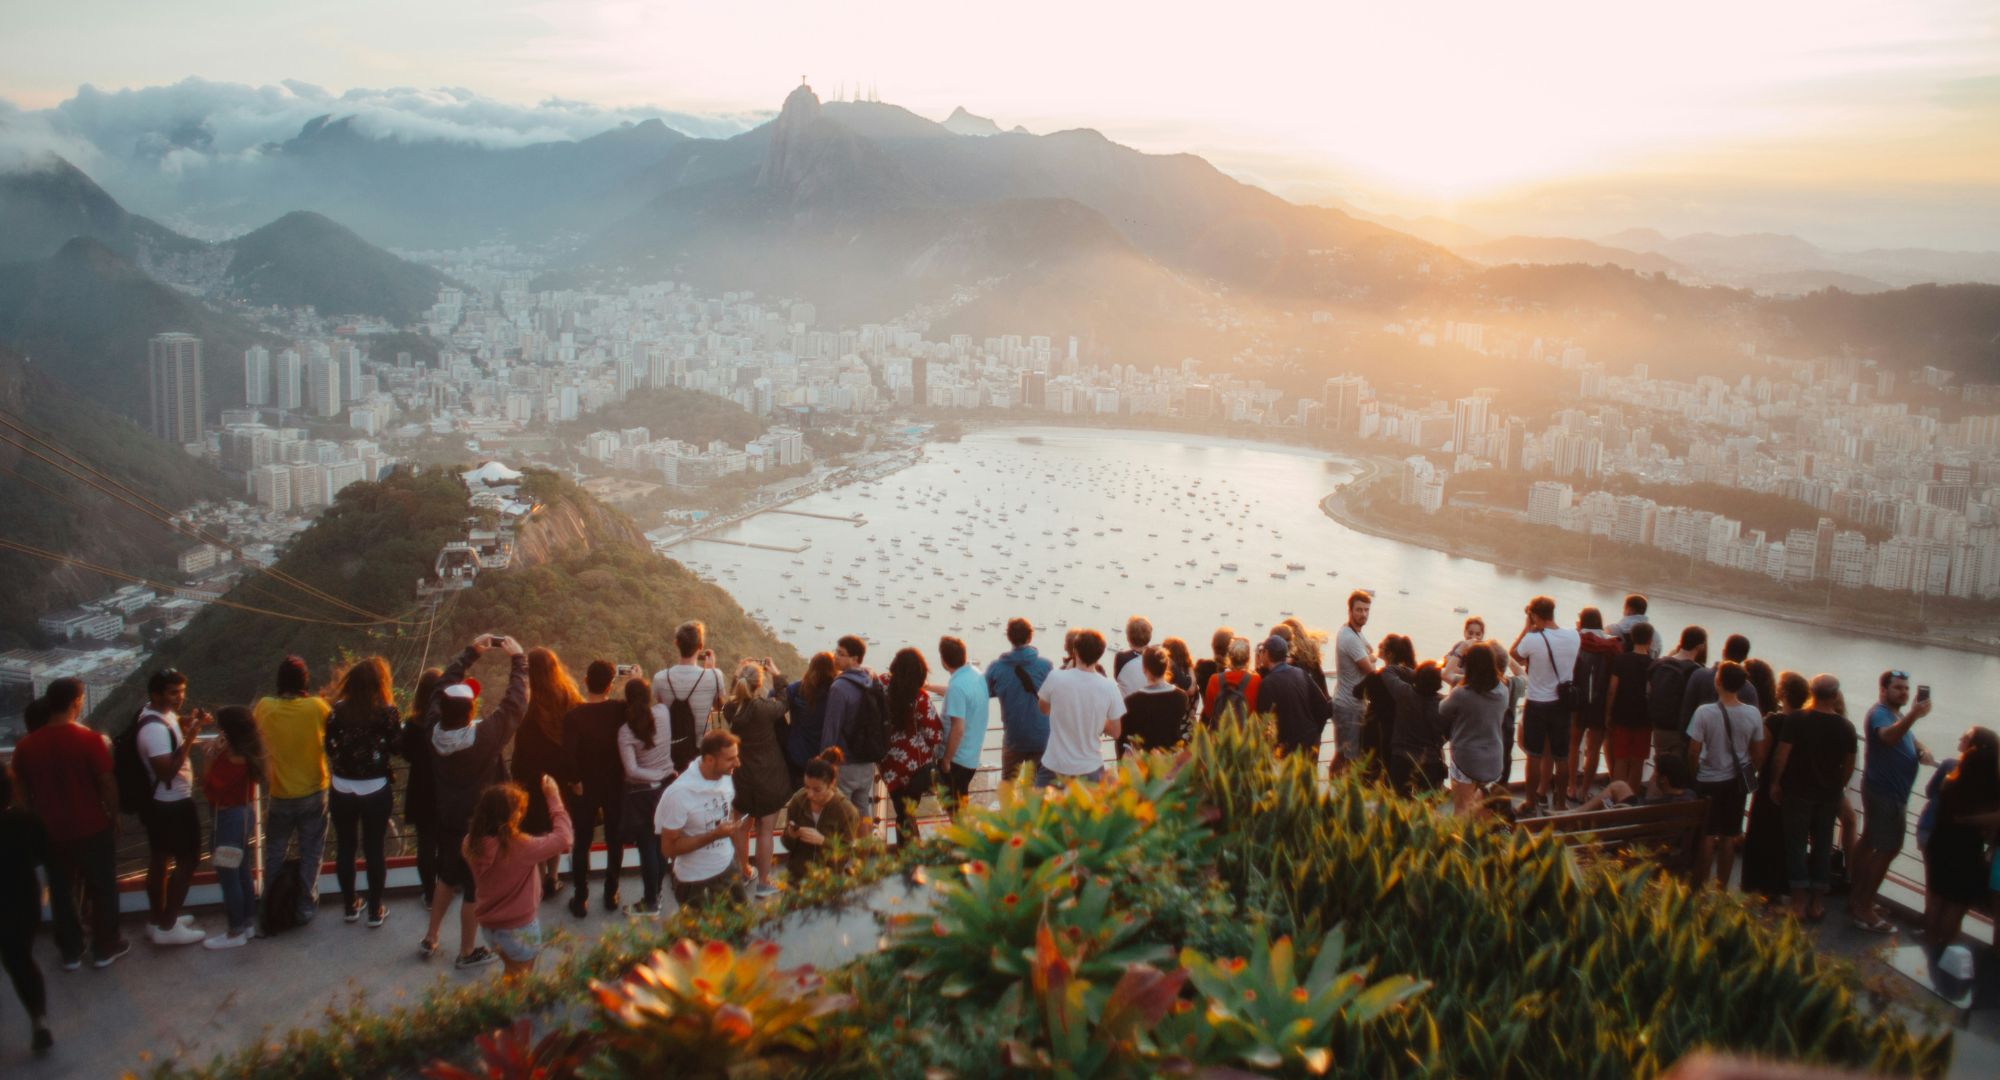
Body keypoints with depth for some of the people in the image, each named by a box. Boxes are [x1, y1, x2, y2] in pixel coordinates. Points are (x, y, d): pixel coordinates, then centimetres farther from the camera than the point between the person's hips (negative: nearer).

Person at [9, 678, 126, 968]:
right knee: (102, 889, 13)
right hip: (91, 828, -3)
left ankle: (70, 952, 27)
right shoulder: (89, 739, -18)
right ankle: (104, 949, 22)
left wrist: (37, 823, 16)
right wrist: (114, 816, 1)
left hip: (50, 831, 4)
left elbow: (24, 792, 4)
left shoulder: (26, 746, -5)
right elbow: (107, 783, -13)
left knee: (61, 892, 17)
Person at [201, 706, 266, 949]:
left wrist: (209, 758, -18)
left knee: (228, 876, 0)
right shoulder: (246, 753, 3)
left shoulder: (233, 759, -24)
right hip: (244, 814, 10)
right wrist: (216, 755, 2)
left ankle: (236, 932, 8)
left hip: (230, 819, -10)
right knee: (242, 873, 19)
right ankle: (249, 922, 30)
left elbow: (209, 789, -19)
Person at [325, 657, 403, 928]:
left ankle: (350, 906, 27)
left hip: (342, 790, 2)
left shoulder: (338, 710, -7)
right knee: (375, 849, 9)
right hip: (376, 791, -2)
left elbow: (327, 745, -2)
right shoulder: (387, 712, -14)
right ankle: (375, 911, 16)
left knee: (344, 848, 16)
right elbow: (397, 746, -8)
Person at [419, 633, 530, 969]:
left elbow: (444, 686, -4)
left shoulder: (434, 728, -18)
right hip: (479, 824, -6)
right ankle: (468, 951, 27)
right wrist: (518, 659, -14)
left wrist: (471, 652, 3)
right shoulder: (485, 735, -32)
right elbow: (515, 704, -24)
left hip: (447, 818, 6)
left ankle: (430, 940, 38)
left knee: (447, 876, 27)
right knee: (475, 887, 12)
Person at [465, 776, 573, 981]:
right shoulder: (521, 848, -31)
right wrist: (554, 797, -16)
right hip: (519, 929, -5)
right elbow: (563, 838, -22)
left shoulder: (472, 844, -15)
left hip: (489, 927, 5)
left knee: (510, 972, 30)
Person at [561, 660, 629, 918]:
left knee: (582, 843, 12)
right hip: (614, 786, 2)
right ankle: (611, 894, 25)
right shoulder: (621, 710, -16)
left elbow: (569, 756, -26)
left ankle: (580, 899, 17)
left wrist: (575, 781, -12)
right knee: (615, 840, 17)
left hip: (584, 788, -2)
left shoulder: (573, 716, -21)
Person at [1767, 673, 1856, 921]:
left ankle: (1799, 903, 2)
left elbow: (1781, 754, -14)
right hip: (1829, 794, 3)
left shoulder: (1795, 719, -12)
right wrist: (1838, 787, 17)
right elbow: (1849, 764, 5)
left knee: (1796, 844, 4)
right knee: (1823, 845, 11)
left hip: (1798, 791, -3)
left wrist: (1775, 782, -4)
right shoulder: (1845, 726, -2)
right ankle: (1817, 903, 15)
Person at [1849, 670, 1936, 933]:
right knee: (1888, 849, -10)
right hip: (1884, 793, -10)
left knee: (1870, 845, 15)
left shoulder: (1899, 715, 16)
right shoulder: (1880, 713, -18)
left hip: (1892, 794, 10)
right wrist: (1913, 715, -57)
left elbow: (1911, 741, 19)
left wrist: (1923, 751, -6)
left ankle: (1858, 900, 24)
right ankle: (1864, 908, -6)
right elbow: (1889, 736, -40)